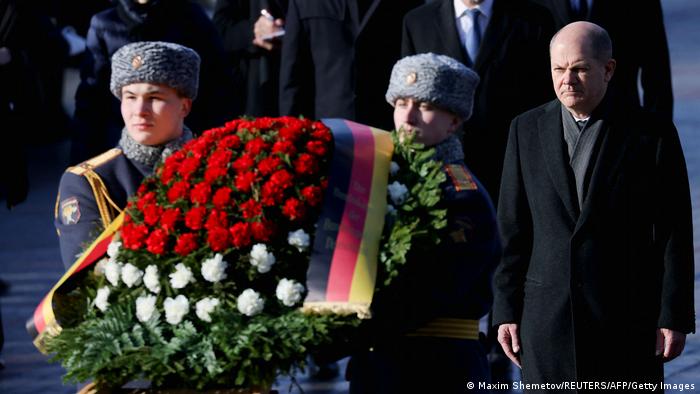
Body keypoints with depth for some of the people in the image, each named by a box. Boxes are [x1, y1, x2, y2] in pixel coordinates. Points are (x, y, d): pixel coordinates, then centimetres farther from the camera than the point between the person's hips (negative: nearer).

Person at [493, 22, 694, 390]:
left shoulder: (653, 134, -2)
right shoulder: (527, 130, 6)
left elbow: (674, 234, -2)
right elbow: (512, 229, 7)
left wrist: (674, 316, -6)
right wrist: (506, 310, 3)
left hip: (627, 317, -2)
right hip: (547, 315, 2)